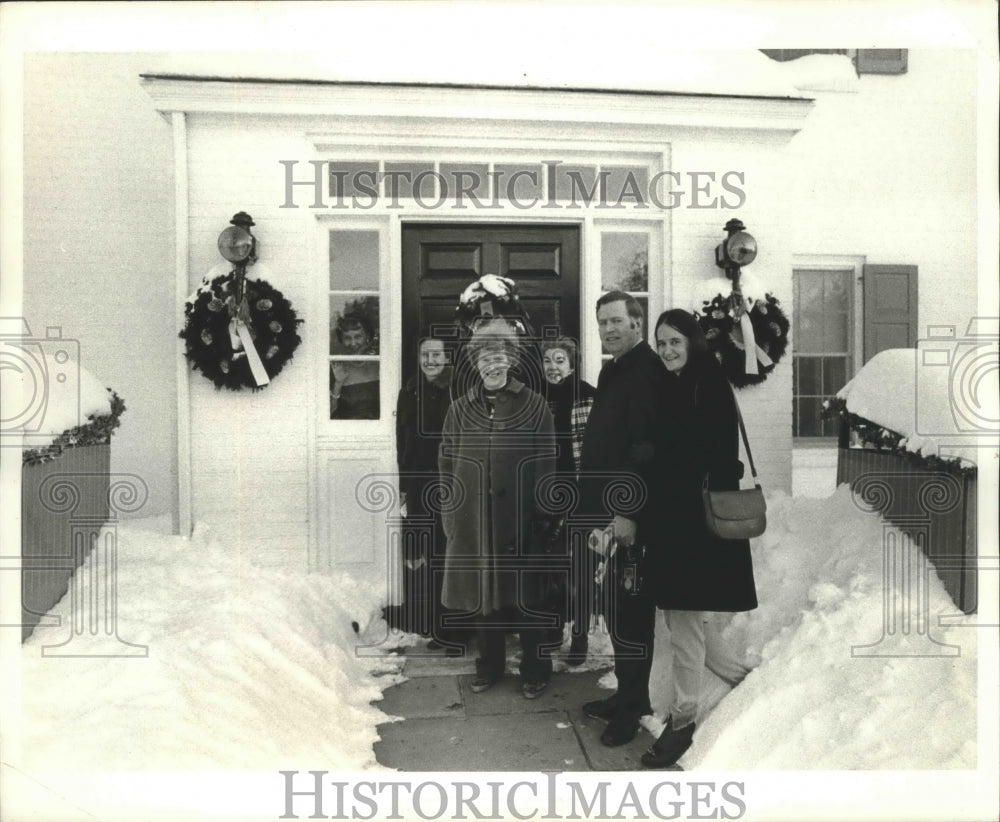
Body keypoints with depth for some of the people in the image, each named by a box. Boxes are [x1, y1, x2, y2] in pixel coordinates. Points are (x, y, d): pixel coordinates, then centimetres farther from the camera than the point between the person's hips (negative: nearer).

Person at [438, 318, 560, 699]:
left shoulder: (534, 406, -2)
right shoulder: (460, 409, 6)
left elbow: (546, 465, -3)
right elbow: (446, 463, 7)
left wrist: (543, 516, -6)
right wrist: (452, 512, 2)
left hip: (521, 521, -2)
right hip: (473, 522, 3)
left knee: (526, 596, 7)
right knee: (483, 594, 12)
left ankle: (534, 669, 25)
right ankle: (489, 665, 30)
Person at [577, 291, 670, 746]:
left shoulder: (645, 371, -14)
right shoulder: (616, 371, 18)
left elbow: (645, 448, -22)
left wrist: (628, 512, -24)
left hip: (631, 517, -10)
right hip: (611, 508, 10)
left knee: (628, 609, -2)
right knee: (619, 608, 17)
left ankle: (631, 706, 13)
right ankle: (628, 695, 31)